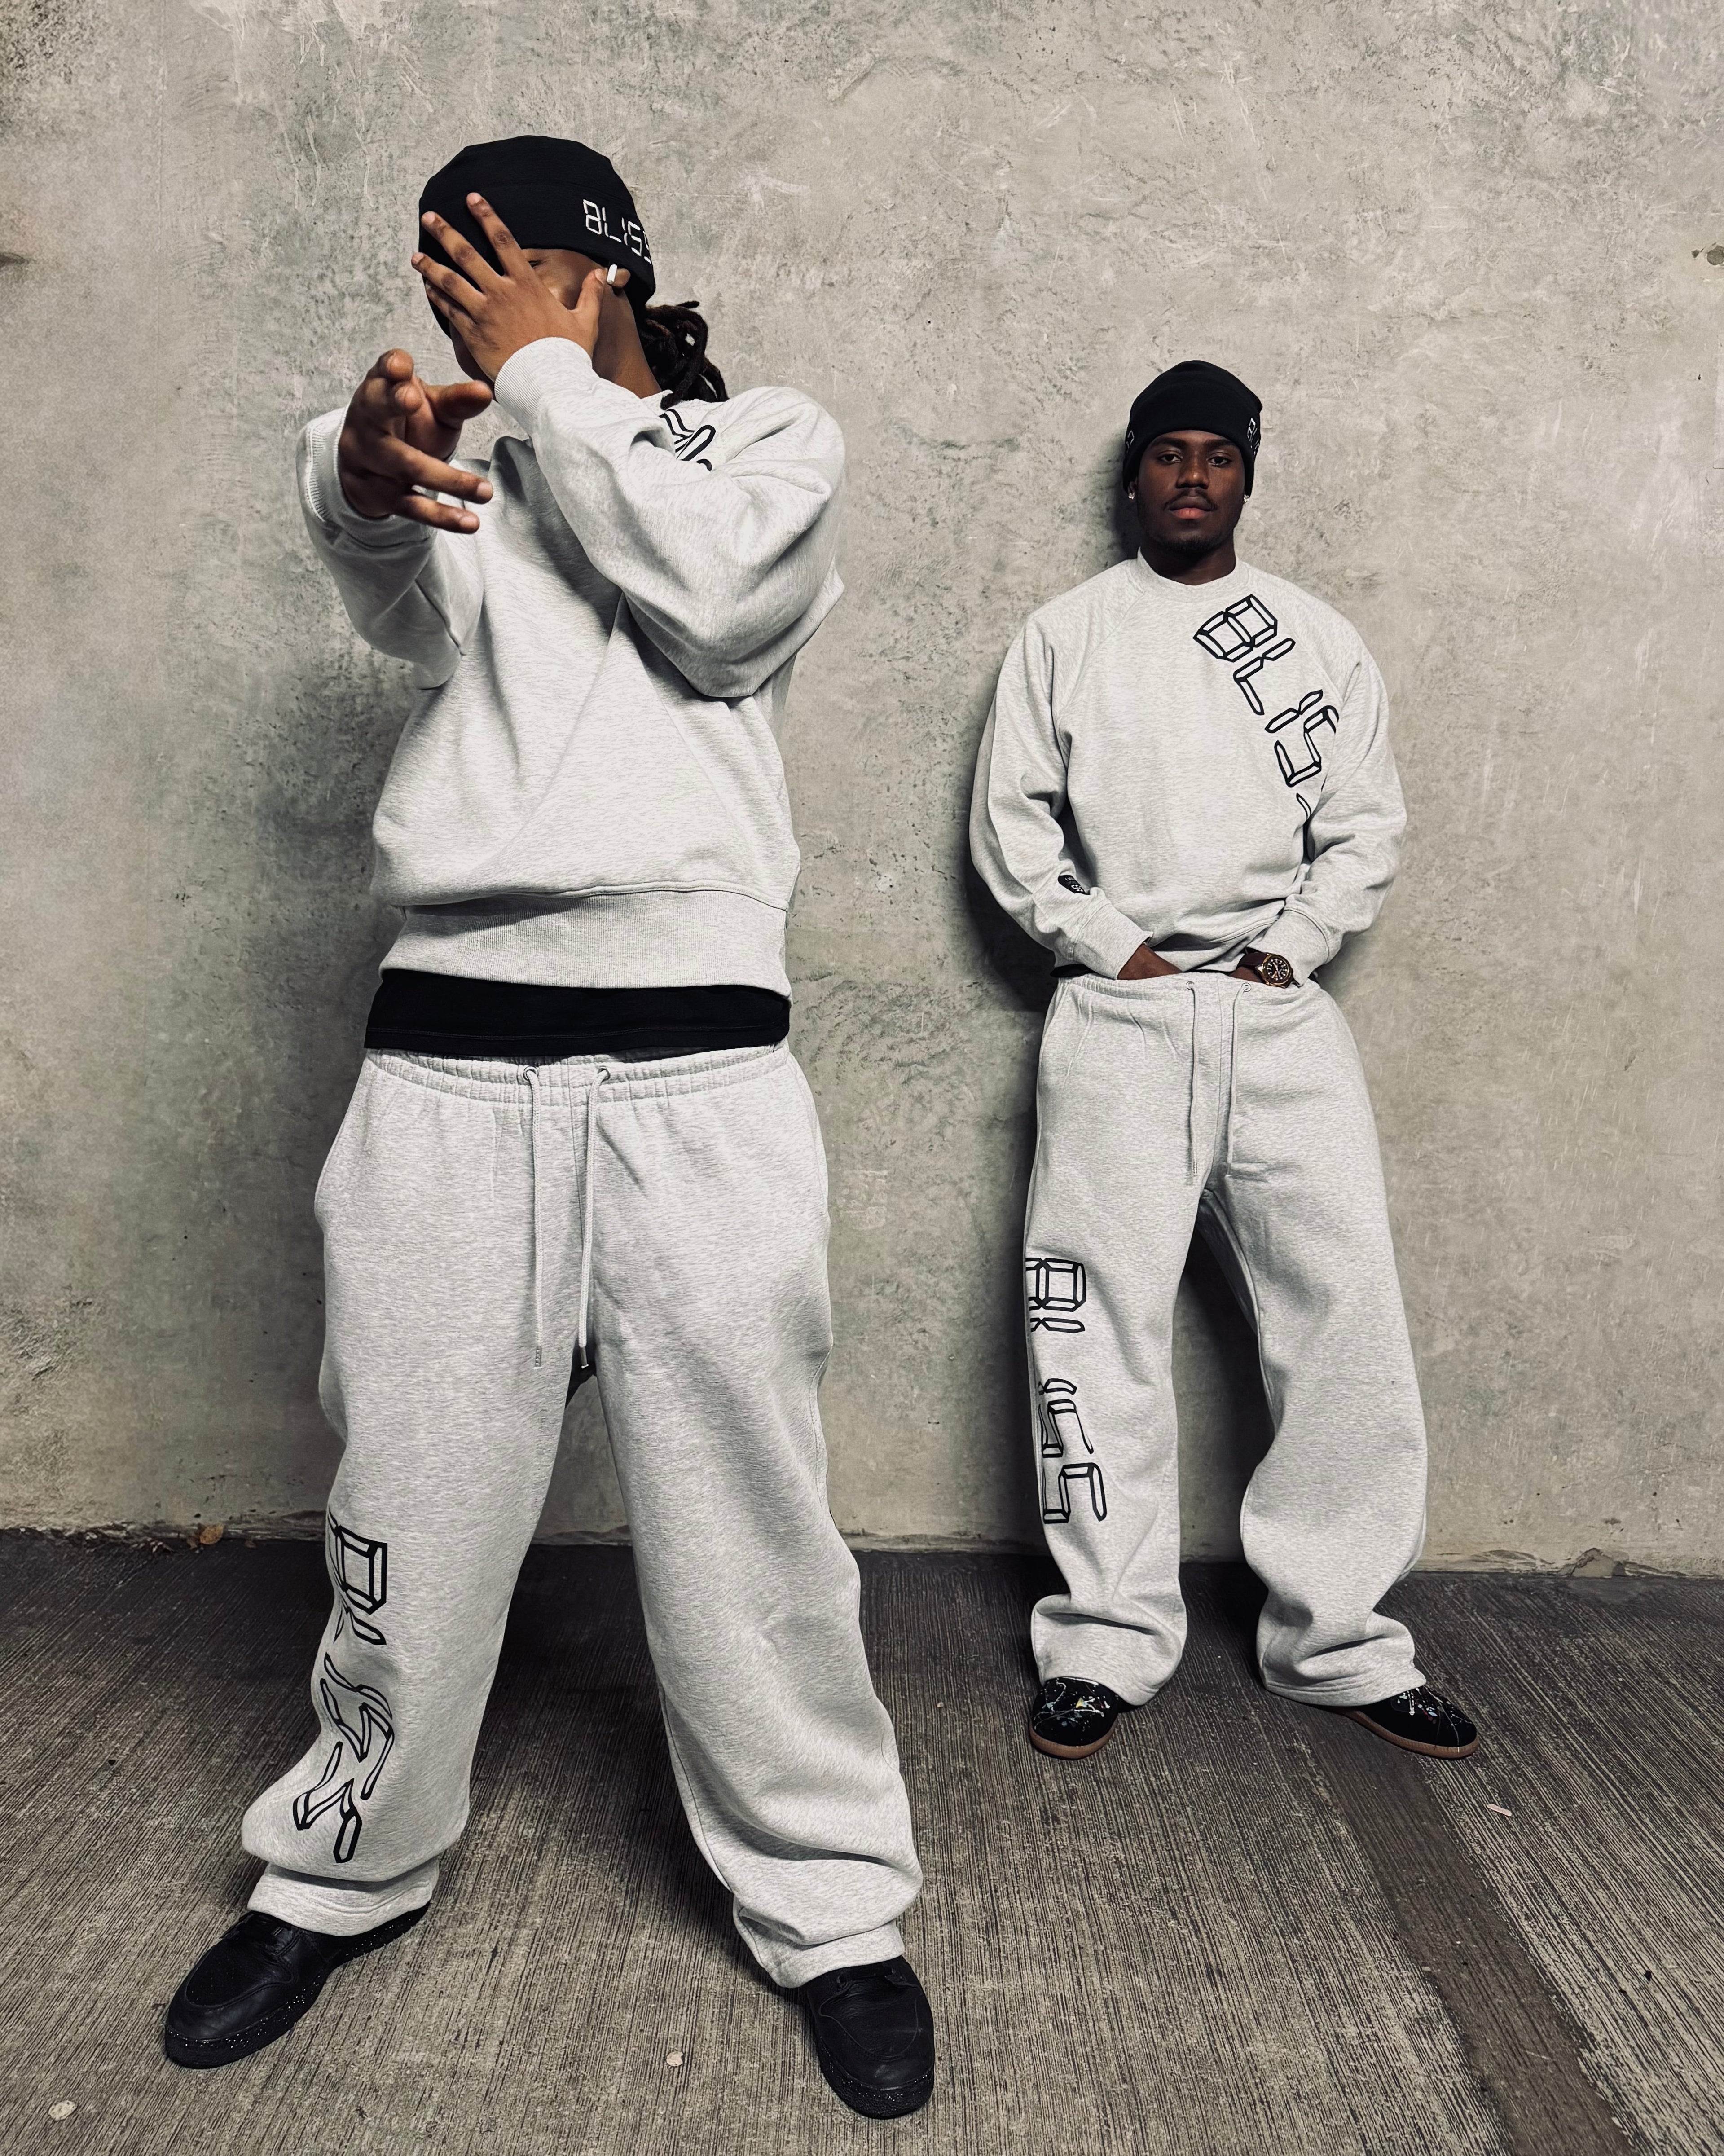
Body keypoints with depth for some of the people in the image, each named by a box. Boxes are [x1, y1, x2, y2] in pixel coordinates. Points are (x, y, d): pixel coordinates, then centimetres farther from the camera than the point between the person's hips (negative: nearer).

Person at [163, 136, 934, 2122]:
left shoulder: (777, 441, 15)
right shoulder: (466, 471, 21)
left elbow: (712, 600, -8)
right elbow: (393, 603, -3)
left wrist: (545, 376, 0)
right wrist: (363, 468, -25)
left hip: (693, 1056, -2)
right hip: (449, 1047, 3)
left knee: (743, 1510, -1)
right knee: (412, 1506, 8)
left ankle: (827, 1905, 17)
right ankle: (344, 1871, 29)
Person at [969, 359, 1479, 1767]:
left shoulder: (1323, 643, 14)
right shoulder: (1064, 637, 11)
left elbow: (1368, 832, 11)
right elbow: (1010, 824, 6)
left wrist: (1285, 953, -3)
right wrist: (1110, 948, -5)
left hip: (1283, 1014, 2)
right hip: (1118, 1016, -1)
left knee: (1347, 1321, -3)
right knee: (1102, 1325, -3)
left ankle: (1339, 1641, 10)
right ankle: (1110, 1641, 8)